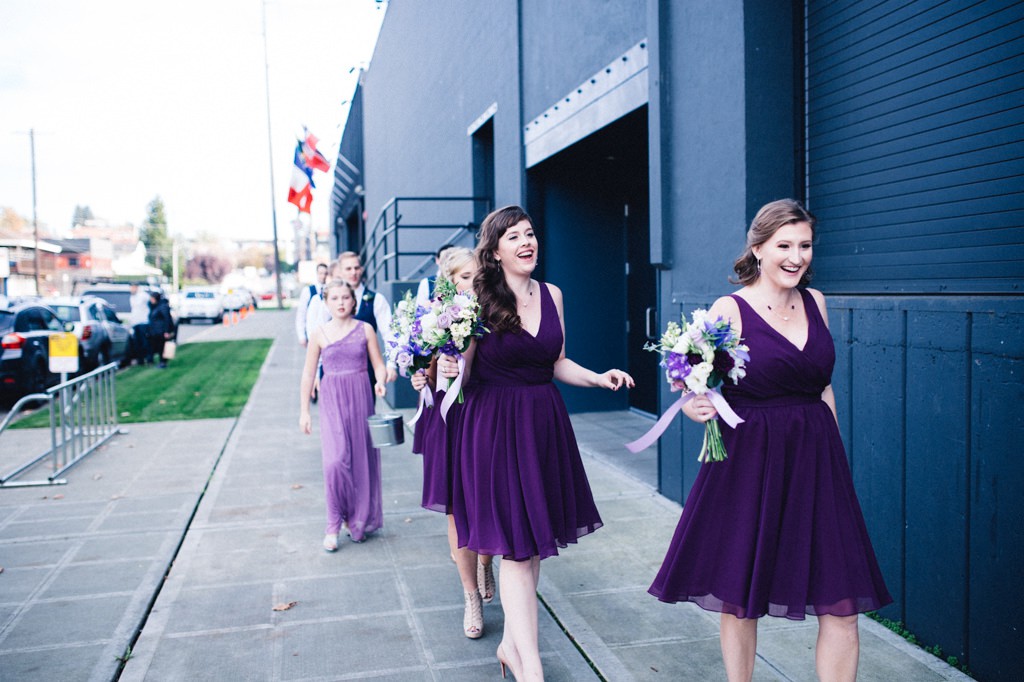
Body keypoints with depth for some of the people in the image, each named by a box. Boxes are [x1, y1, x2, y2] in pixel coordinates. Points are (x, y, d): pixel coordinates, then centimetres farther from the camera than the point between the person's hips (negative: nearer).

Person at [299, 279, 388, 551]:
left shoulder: (365, 330, 3)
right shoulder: (319, 334, 2)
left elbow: (378, 364, 5)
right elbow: (308, 374, 7)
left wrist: (380, 381, -18)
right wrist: (304, 411, 5)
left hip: (361, 398, 1)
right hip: (332, 401, -1)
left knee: (362, 460, 5)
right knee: (336, 460, -15)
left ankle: (359, 519, 25)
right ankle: (334, 525, 1)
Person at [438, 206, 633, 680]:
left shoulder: (551, 295, 7)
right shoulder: (478, 300, -9)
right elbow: (462, 374, -7)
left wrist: (598, 378, 1)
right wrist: (448, 370, -29)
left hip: (545, 426, 6)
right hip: (496, 428, -5)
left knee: (534, 542, 13)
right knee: (516, 546, -5)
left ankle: (512, 643, 31)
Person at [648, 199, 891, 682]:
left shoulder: (814, 302, 8)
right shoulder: (728, 310, -7)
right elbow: (696, 390, -7)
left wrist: (832, 454, 16)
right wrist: (696, 408, -28)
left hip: (816, 461, 4)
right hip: (748, 462, -4)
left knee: (843, 599, 2)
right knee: (738, 597, 8)